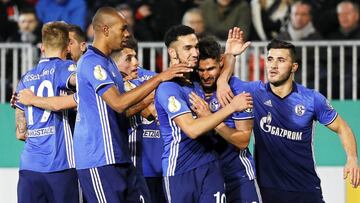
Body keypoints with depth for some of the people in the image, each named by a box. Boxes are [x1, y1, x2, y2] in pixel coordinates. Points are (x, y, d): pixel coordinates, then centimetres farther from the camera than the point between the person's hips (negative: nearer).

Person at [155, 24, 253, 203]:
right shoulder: (168, 88, -15)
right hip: (180, 171, -6)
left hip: (209, 166, 6)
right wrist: (231, 107, -23)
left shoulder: (196, 79, 9)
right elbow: (192, 129, -25)